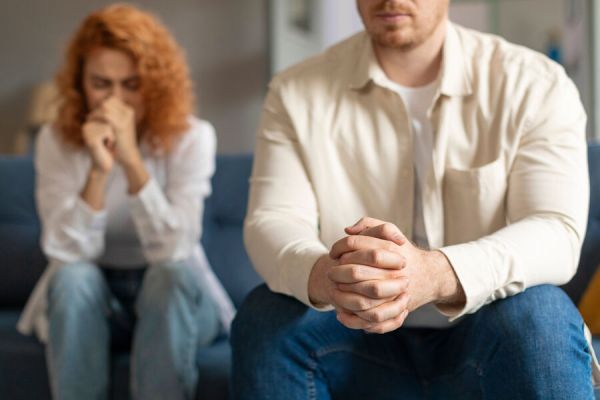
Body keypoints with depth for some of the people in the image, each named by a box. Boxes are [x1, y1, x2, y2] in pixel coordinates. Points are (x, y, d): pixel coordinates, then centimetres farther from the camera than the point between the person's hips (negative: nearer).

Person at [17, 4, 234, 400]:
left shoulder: (191, 137, -12)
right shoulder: (56, 141, -8)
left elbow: (174, 251, -23)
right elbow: (67, 253, -19)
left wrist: (132, 160, -34)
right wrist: (98, 170, -34)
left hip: (172, 298, -1)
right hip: (88, 302, 1)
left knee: (173, 274, -33)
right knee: (73, 277, -31)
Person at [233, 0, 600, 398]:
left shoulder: (535, 84, -7)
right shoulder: (296, 93, -2)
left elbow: (559, 234, -19)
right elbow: (271, 220, -12)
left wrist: (438, 274, -41)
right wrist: (322, 276, -38)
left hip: (487, 335, -1)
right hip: (359, 349, 2)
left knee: (538, 313, -32)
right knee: (266, 313, -25)